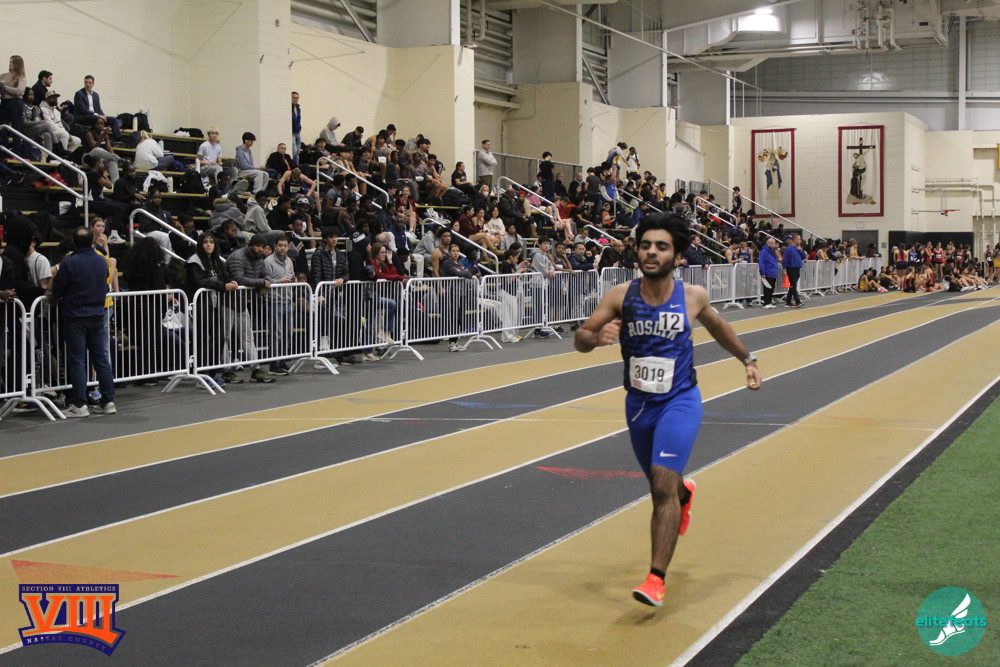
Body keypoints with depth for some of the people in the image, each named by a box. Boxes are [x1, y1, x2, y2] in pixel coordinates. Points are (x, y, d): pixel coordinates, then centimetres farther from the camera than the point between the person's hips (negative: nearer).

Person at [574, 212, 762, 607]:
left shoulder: (693, 297, -7)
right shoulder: (621, 296, -9)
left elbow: (717, 326, 15)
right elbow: (580, 340, -8)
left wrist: (747, 359, 20)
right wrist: (597, 337, -30)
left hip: (680, 401, -3)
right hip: (638, 404, 3)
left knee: (663, 484, -20)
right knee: (660, 485, 21)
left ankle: (657, 578, -17)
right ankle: (684, 494, 59)